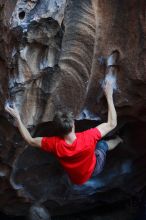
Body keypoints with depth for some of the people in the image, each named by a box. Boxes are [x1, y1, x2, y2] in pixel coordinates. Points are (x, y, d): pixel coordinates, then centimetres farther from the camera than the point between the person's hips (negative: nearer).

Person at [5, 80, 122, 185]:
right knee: (102, 144, 24)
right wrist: (109, 95, -27)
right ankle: (118, 140, 57)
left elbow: (30, 140, -18)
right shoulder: (88, 137, -42)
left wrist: (17, 118, -14)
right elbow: (112, 124, -31)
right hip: (94, 170, -2)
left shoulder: (55, 144, -35)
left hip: (77, 179, 2)